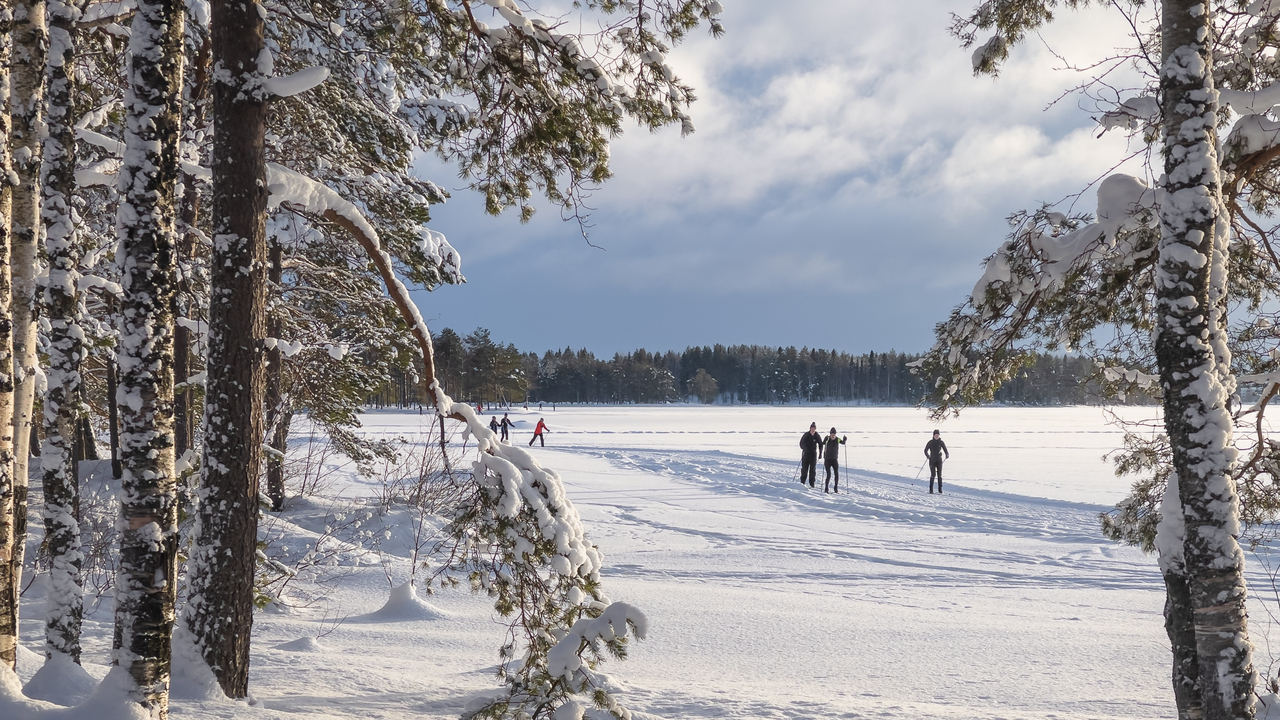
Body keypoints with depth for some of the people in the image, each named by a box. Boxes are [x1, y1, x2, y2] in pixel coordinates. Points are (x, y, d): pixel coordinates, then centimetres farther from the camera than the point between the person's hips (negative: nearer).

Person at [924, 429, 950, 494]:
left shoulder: (941, 442, 3)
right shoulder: (930, 442, 0)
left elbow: (945, 449, 4)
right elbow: (926, 450, 1)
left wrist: (947, 455, -17)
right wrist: (928, 456, -19)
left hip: (939, 460, 1)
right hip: (932, 460, -1)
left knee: (940, 475, -2)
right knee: (933, 475, -8)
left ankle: (940, 490, 4)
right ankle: (931, 490, -3)